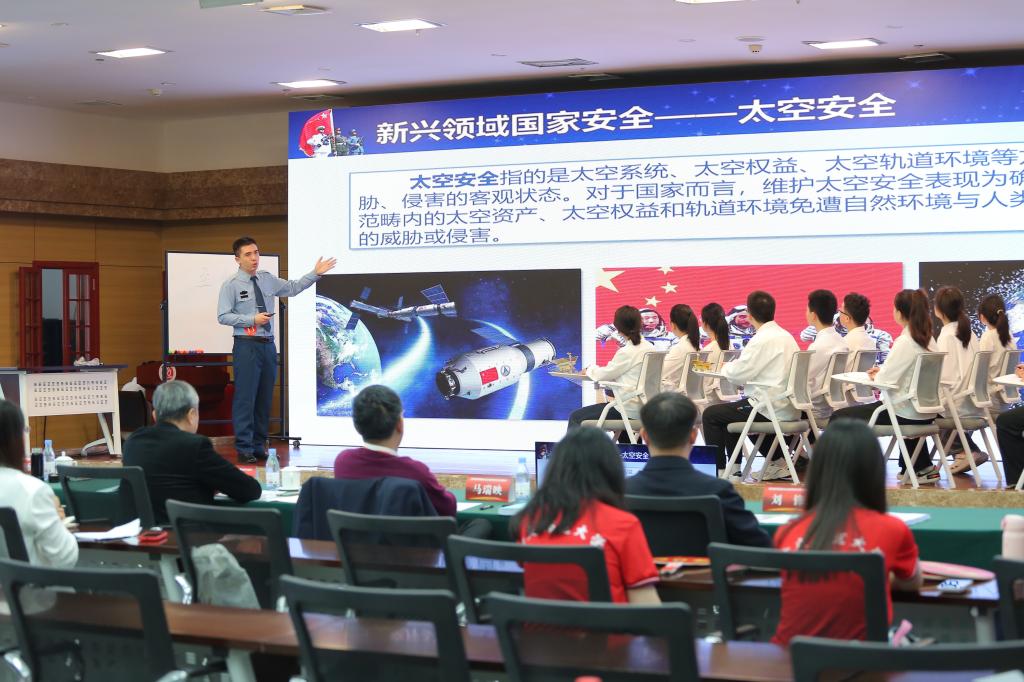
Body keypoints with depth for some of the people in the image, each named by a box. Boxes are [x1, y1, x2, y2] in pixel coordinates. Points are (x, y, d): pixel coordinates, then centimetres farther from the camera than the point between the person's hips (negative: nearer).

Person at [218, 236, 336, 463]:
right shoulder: (231, 285, -5)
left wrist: (315, 274, 13)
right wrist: (253, 319, -15)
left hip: (268, 344, 6)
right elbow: (223, 316, -8)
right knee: (246, 397, -7)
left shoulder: (267, 279, 12)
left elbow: (293, 287, 21)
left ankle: (259, 446, 18)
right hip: (246, 345, -6)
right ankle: (244, 448, -1)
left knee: (265, 398, 9)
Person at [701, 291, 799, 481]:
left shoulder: (762, 339, -16)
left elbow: (738, 374, -15)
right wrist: (731, 368, 18)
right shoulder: (786, 336, 12)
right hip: (789, 407, 9)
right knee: (730, 410, 29)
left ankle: (718, 470, 5)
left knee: (711, 414, 2)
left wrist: (725, 367, 7)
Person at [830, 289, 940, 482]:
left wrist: (877, 375, 3)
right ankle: (923, 467, 41)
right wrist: (883, 371, 9)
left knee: (839, 417, -2)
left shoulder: (905, 342, -19)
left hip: (905, 413, -9)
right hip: (925, 412, 9)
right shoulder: (928, 340, 6)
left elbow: (886, 380, -18)